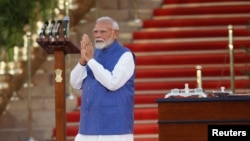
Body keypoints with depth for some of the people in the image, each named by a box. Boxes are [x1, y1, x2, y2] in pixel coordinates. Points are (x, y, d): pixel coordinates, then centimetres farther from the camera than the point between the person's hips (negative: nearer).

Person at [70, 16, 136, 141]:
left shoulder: (125, 56, -7)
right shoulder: (94, 54, 12)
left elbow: (113, 83, -22)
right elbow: (75, 84, 5)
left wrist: (90, 60, -18)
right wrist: (83, 60, -11)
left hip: (114, 126, -7)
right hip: (90, 124, 7)